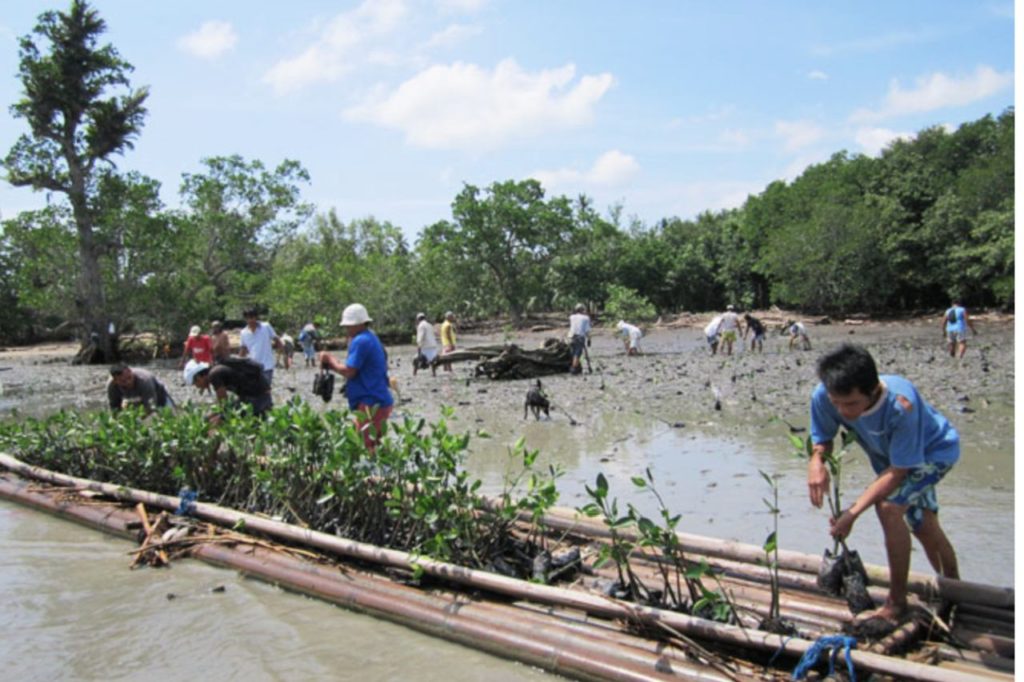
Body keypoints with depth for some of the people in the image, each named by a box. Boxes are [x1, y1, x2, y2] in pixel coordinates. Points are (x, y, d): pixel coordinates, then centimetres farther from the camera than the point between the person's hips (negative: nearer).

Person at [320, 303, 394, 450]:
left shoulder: (360, 341, -15)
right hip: (377, 402, 11)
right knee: (375, 447, 17)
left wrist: (330, 359, -3)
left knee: (367, 447, -7)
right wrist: (333, 363, 9)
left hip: (371, 404, -11)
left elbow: (348, 371, -18)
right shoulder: (371, 339, 17)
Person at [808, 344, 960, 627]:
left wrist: (853, 511, -40)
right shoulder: (823, 396, -32)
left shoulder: (901, 404, -44)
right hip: (889, 454, 6)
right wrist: (816, 460, -38)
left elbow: (899, 471, -35)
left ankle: (897, 603, -9)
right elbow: (822, 437, -14)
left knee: (888, 506, -25)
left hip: (933, 451, -5)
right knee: (925, 527, 18)